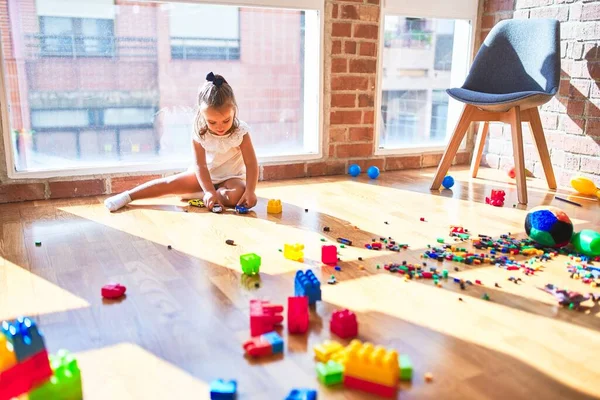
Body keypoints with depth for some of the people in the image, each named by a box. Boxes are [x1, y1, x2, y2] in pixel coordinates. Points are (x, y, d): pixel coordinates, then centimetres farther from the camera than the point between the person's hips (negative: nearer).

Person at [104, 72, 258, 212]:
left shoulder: (240, 132, -23)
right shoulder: (200, 133, -19)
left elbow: (251, 164, -23)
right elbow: (200, 165, -18)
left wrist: (250, 191, -36)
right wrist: (209, 191, -31)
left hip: (232, 177, -1)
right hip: (205, 174, 2)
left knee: (237, 195, -34)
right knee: (171, 183, -13)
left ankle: (195, 195, -21)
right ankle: (127, 196, -4)